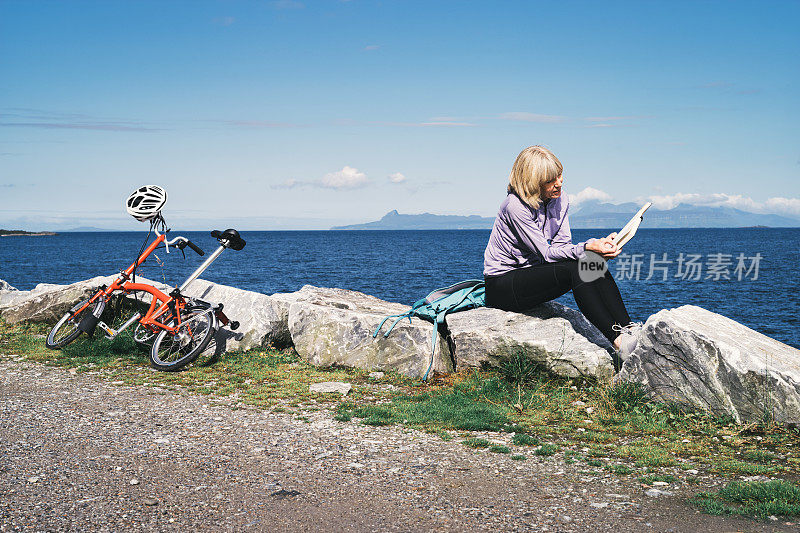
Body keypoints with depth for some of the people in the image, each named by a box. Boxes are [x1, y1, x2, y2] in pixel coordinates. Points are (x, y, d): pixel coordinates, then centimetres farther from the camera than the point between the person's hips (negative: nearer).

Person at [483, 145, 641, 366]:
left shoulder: (561, 200, 1)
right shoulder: (515, 206, -22)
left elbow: (562, 246, -3)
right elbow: (547, 254, -21)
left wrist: (598, 245, -21)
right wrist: (587, 248, -35)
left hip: (533, 271, 7)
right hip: (502, 285, -7)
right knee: (575, 269, -29)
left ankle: (627, 329, -28)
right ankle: (619, 342, -34)